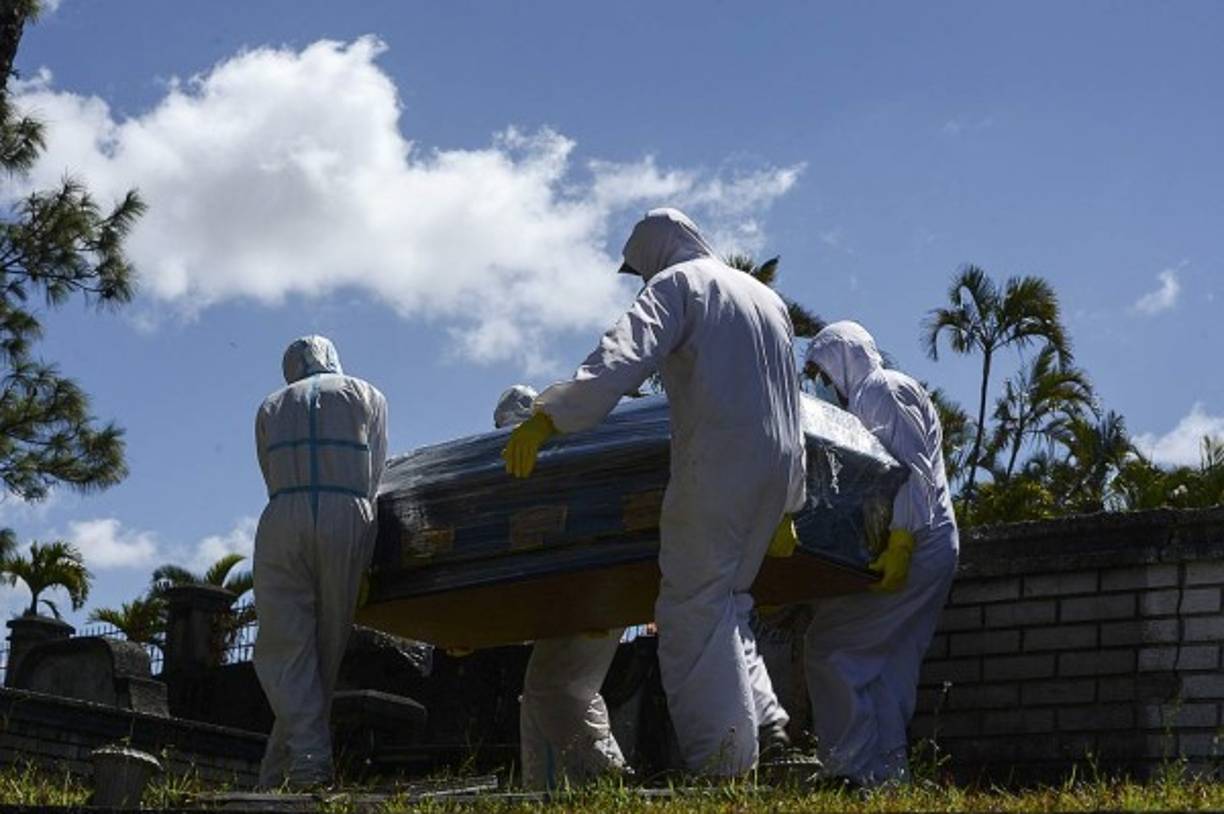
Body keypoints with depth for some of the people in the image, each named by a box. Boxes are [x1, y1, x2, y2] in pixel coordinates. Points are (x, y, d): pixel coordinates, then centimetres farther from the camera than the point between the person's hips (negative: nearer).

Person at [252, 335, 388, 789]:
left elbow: (274, 482, 17)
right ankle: (276, 776, 1)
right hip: (348, 521, -1)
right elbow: (373, 479, 11)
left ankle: (309, 765, -20)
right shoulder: (368, 397, 19)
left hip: (283, 523, 1)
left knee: (285, 650, -2)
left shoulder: (271, 407, 24)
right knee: (326, 654, 3)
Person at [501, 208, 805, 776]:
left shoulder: (677, 283, 3)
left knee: (693, 610, -7)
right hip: (778, 468, 8)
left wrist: (545, 419, -28)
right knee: (728, 603, 16)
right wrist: (785, 506, 38)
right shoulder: (768, 298, 28)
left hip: (715, 463, -8)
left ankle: (720, 764, -14)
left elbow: (623, 357, -18)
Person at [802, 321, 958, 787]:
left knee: (830, 646, -11)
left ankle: (859, 767, -11)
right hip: (930, 551, 10)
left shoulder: (884, 390, -5)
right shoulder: (866, 397, 26)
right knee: (889, 664, 9)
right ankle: (887, 770, 9)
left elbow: (914, 469, -16)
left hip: (911, 546, -10)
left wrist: (900, 545, -23)